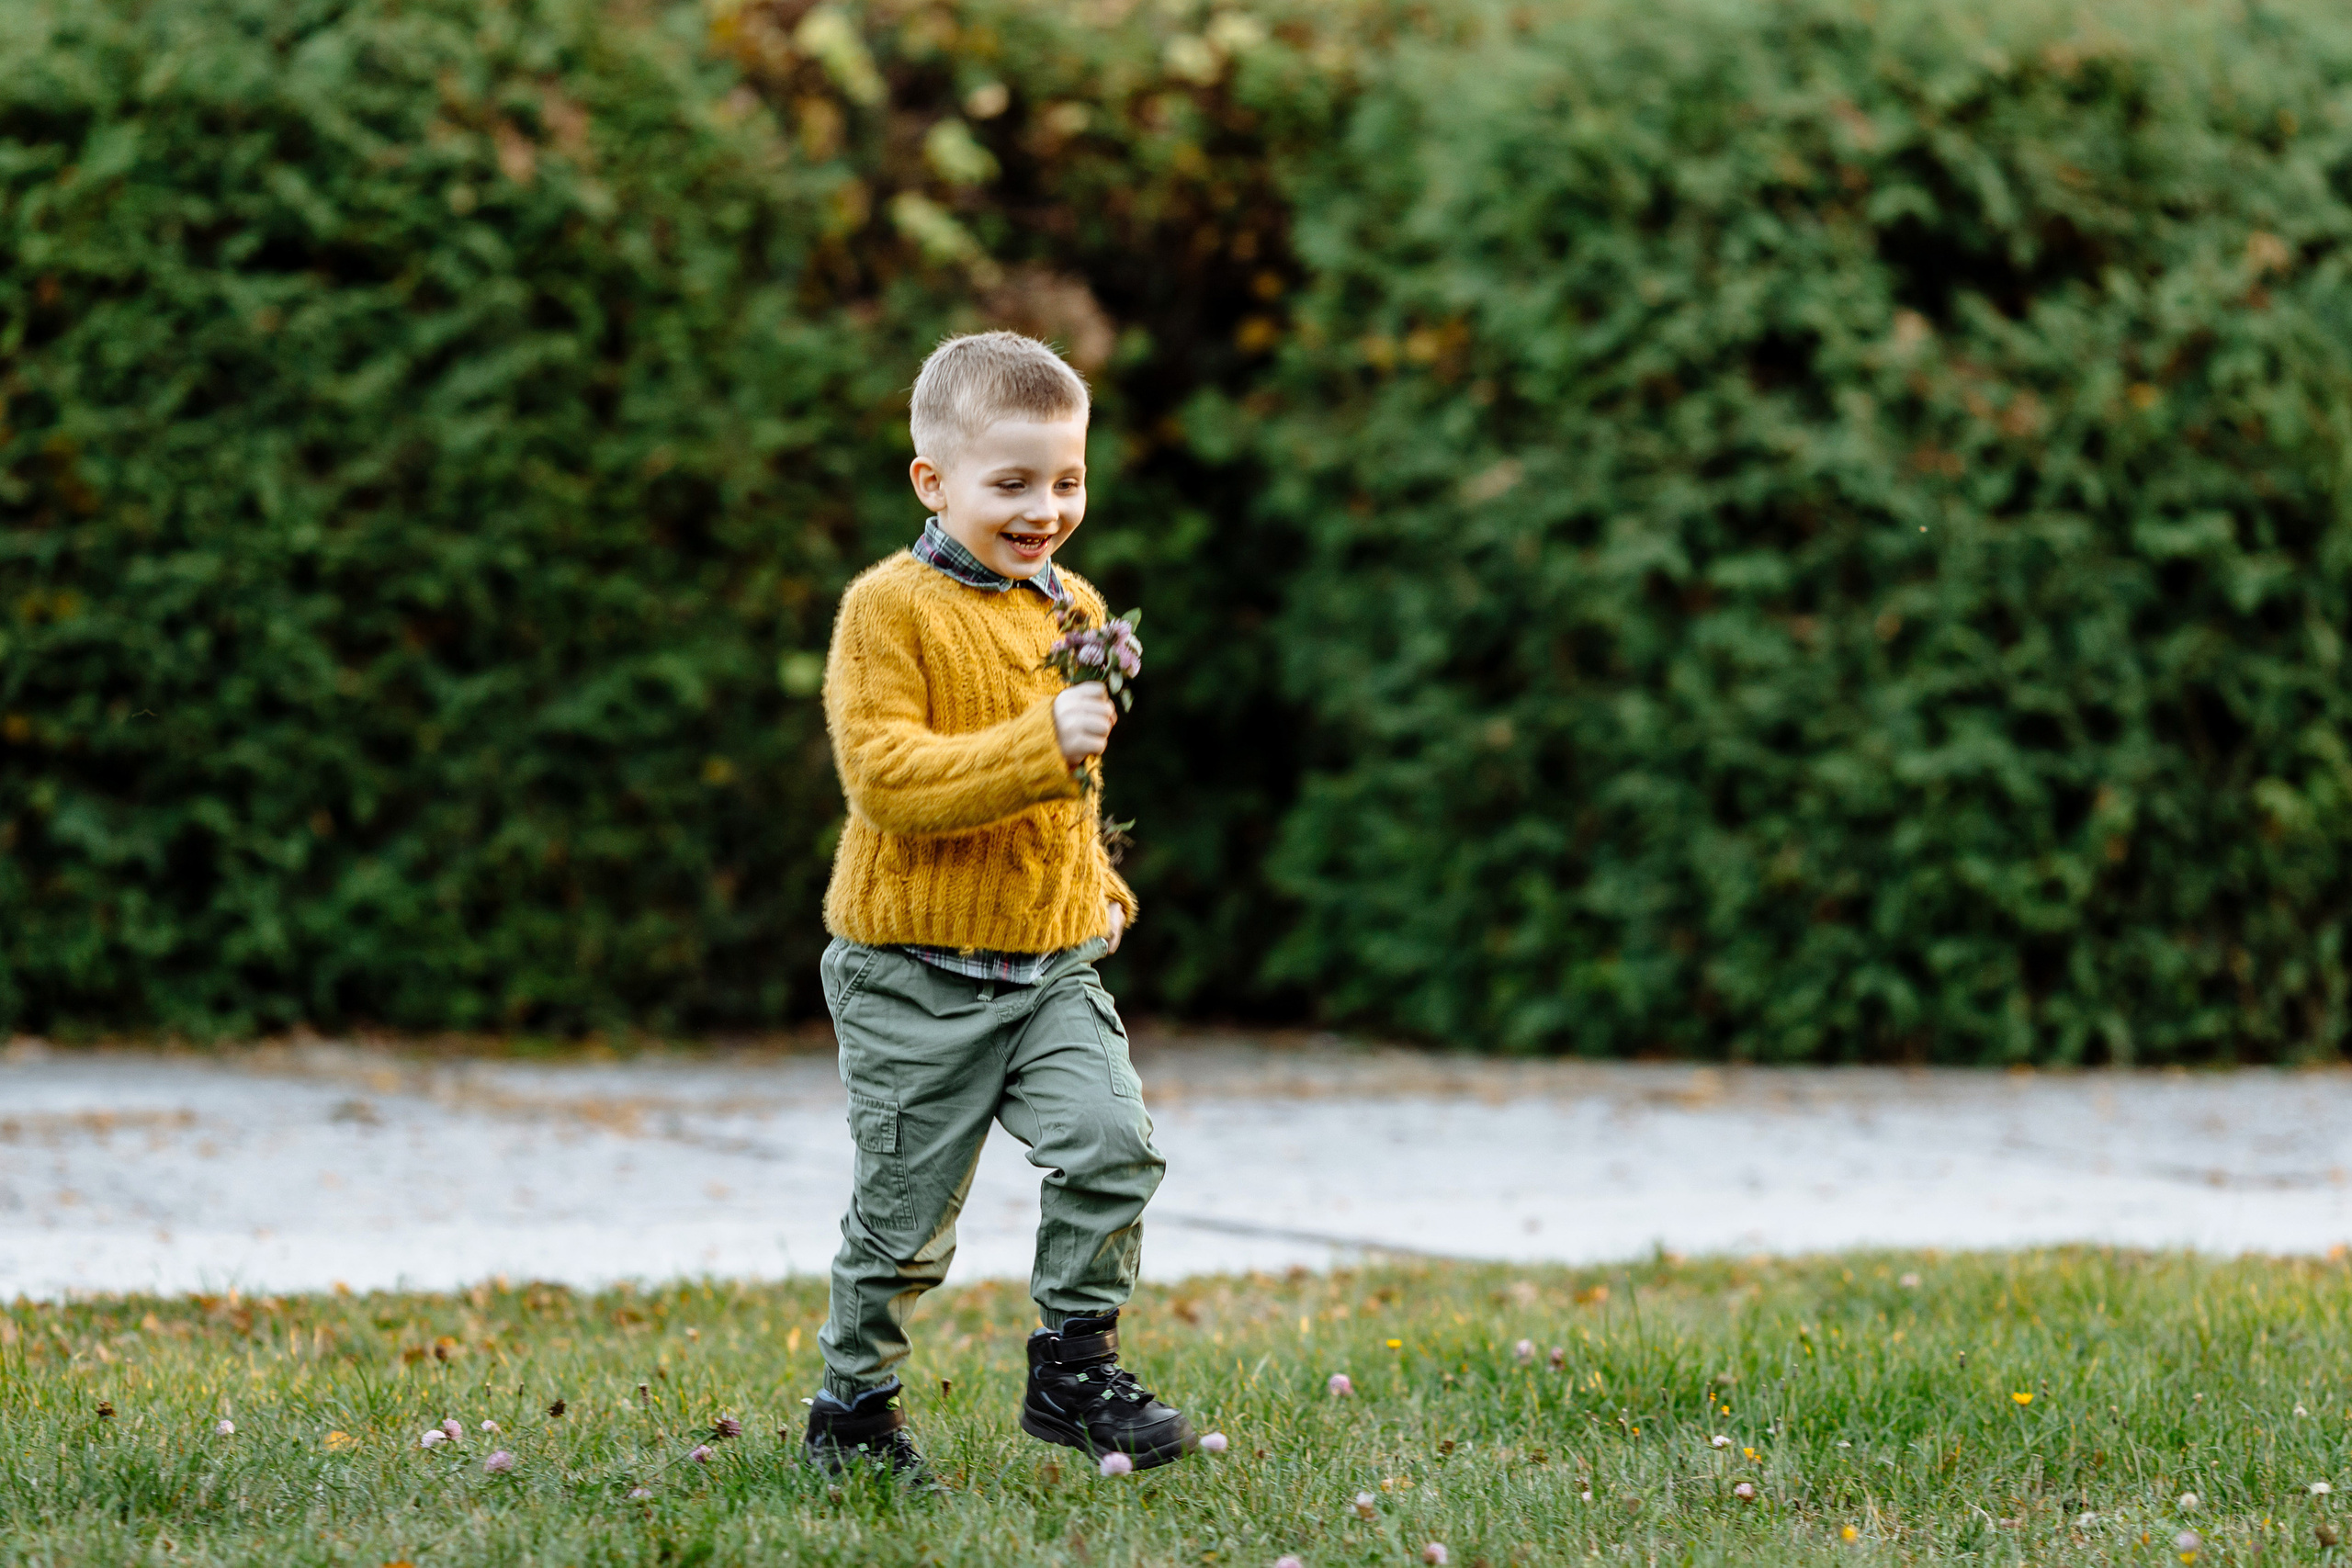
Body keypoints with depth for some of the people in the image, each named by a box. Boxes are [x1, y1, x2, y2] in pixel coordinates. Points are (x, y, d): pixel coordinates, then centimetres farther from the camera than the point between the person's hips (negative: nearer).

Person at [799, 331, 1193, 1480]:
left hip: (1052, 963, 5)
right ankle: (853, 1406, 23)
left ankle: (1074, 1364, 3)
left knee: (1110, 1143, -14)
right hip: (915, 968, -5)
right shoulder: (888, 610, -12)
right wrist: (1042, 744, -30)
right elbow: (883, 779, -23)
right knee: (904, 1213, 4)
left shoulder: (1076, 609, 9)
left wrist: (1100, 892, 15)